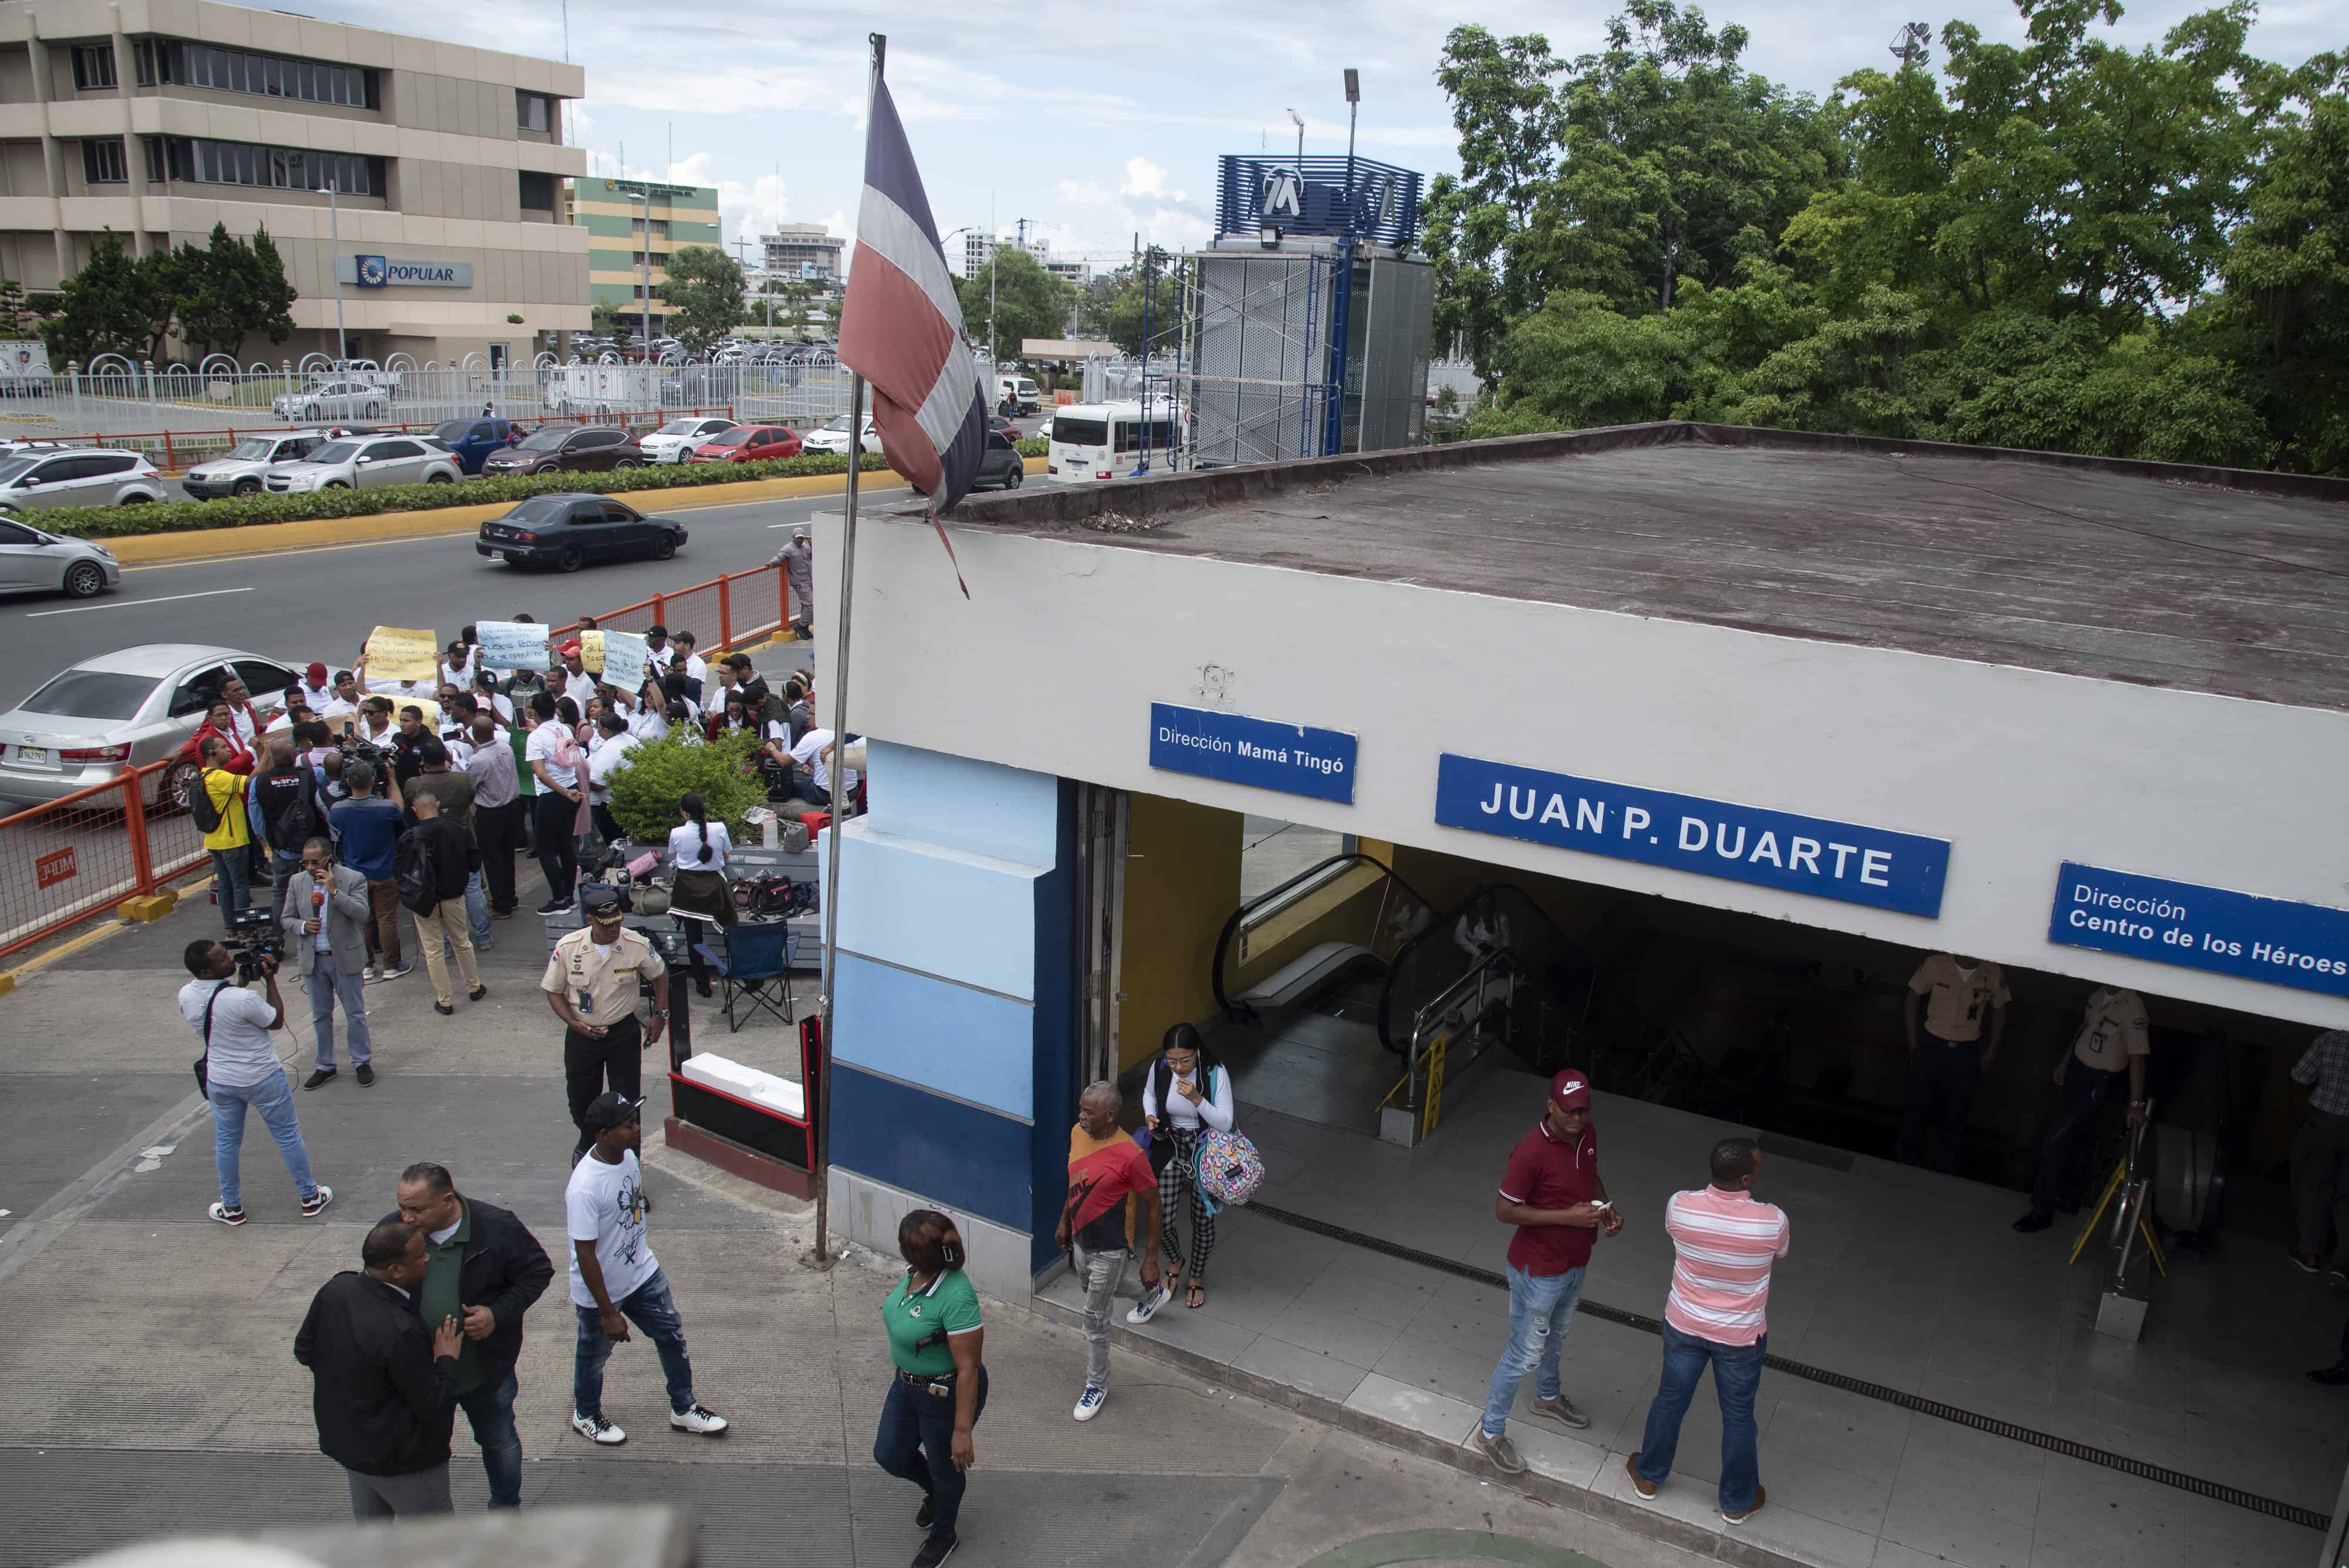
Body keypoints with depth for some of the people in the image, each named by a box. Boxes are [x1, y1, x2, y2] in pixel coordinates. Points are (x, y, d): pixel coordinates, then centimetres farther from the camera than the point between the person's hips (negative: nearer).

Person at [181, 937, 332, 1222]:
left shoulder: (186, 996, -12)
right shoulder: (242, 999, -32)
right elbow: (277, 1021, -13)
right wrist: (270, 980, -11)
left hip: (220, 1081, 5)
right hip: (262, 1079, -5)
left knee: (226, 1143, 21)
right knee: (288, 1136, 13)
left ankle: (232, 1208, 35)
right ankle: (310, 1198, 26)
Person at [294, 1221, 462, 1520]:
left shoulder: (335, 1290, -14)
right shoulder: (401, 1333, -37)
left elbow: (304, 1350, 4)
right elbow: (434, 1407, -26)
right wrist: (447, 1359, -12)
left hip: (345, 1439, 8)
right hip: (399, 1458, -8)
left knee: (370, 1520, 30)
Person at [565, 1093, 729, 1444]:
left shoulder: (628, 1155, -12)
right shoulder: (584, 1188, -35)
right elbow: (585, 1256, -28)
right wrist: (608, 1313, -24)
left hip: (642, 1272, 7)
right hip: (601, 1289, -7)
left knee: (672, 1335, 16)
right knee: (595, 1354, 18)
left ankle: (684, 1409, 35)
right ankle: (586, 1416, 45)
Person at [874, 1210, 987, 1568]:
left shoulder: (956, 1299, -37)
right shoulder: (916, 1273, -12)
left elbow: (968, 1369, -29)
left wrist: (962, 1431, -23)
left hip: (946, 1395, -8)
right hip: (907, 1384, 8)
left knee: (944, 1467, 18)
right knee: (890, 1456, 22)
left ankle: (943, 1536, 46)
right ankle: (935, 1492, 53)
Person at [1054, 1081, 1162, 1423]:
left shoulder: (1130, 1156, -29)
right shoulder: (1078, 1133, -9)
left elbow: (1153, 1207, -18)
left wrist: (1151, 1261, -15)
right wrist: (1064, 1221, 18)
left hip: (1107, 1249, -7)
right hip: (1080, 1239, 8)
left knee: (1094, 1319, 2)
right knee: (1094, 1291, 30)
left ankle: (1097, 1385, 24)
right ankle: (1151, 1292, 58)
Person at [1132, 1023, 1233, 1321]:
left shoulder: (1216, 1074, -24)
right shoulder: (1160, 1069, -15)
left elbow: (1225, 1124, -23)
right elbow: (1149, 1093, 9)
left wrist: (1197, 1099, -36)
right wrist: (1150, 1116, -10)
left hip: (1205, 1153, -2)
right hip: (1170, 1149, 2)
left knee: (1203, 1220, 12)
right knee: (1162, 1218, 2)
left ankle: (1197, 1276, 40)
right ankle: (1175, 1262, 36)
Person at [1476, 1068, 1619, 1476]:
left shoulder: (1588, 1135, -6)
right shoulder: (1532, 1152, -31)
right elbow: (1504, 1210, -25)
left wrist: (1606, 1208, -7)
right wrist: (1567, 1216, -30)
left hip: (1575, 1263, 8)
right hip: (1539, 1270, -8)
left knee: (1555, 1335, 31)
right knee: (1524, 1354, 5)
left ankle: (1548, 1396, 56)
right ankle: (1491, 1431, 23)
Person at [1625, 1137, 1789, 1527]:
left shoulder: (1679, 1205, -24)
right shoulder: (1772, 1220, -28)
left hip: (1684, 1326, 2)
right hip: (1740, 1337, -1)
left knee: (1670, 1400, 23)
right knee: (1738, 1416, 21)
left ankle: (1648, 1476, 44)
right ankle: (1737, 1501, 41)